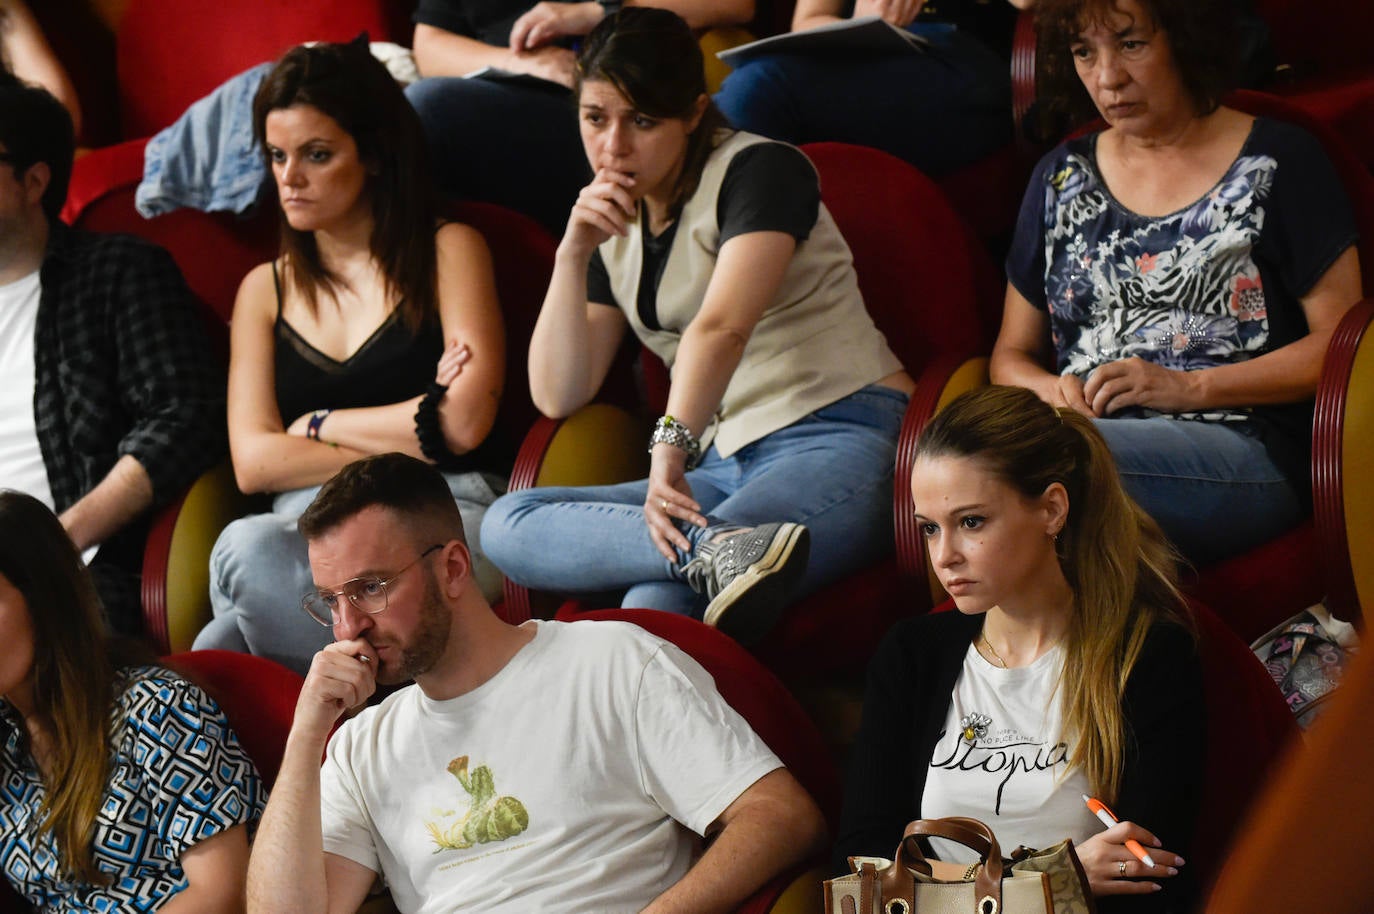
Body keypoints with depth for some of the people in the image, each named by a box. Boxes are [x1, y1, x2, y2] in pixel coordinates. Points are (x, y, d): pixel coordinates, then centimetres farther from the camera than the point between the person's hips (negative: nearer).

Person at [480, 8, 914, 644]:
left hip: (840, 444, -8)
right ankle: (719, 548, -42)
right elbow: (558, 395, 11)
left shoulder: (759, 170, -5)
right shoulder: (615, 225, 17)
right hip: (726, 464, 8)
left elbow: (721, 329, -23)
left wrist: (671, 449, -38)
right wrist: (573, 252, 0)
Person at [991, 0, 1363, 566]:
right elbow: (1012, 354, 26)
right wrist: (1051, 391, 1)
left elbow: (1340, 341, 1)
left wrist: (1191, 387, -9)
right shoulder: (1062, 177, 23)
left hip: (1245, 450, -4)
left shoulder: (1278, 164, 9)